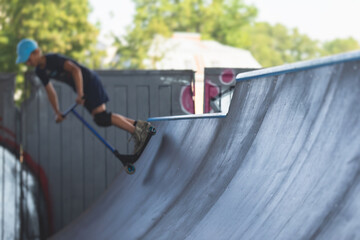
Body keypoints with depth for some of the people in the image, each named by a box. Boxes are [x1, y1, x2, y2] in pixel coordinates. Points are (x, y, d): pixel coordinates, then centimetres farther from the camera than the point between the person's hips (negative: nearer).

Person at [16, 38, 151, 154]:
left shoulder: (54, 59, -21)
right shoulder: (40, 71, 6)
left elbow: (75, 70, -32)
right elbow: (50, 92, 16)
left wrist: (80, 94, -36)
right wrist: (57, 113, 11)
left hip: (89, 81, -9)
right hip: (83, 89, 9)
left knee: (101, 118, -19)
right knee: (100, 119, 7)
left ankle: (136, 132, -14)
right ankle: (139, 125, 13)